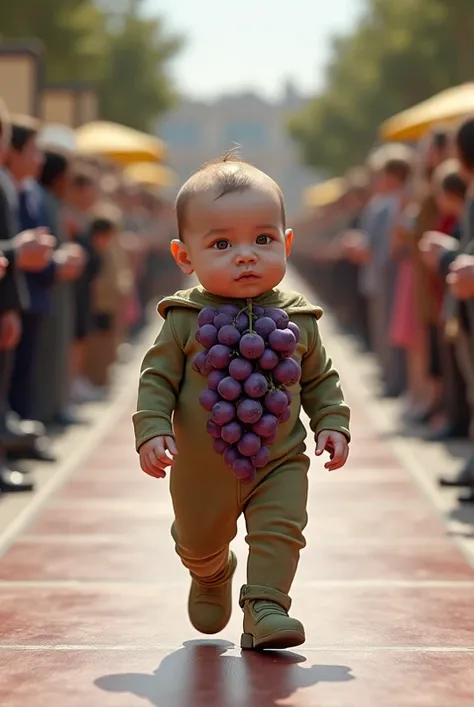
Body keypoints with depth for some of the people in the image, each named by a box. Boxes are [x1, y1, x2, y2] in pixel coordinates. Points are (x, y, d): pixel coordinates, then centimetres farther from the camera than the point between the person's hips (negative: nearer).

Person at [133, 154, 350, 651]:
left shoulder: (296, 320, -6)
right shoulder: (185, 320, -13)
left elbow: (319, 380, 7)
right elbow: (157, 379, -8)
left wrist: (332, 424, -4)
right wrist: (152, 431, -20)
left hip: (280, 465, 0)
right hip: (202, 470, 0)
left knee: (281, 533, -15)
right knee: (199, 543, 19)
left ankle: (265, 607, -3)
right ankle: (211, 578, 50)